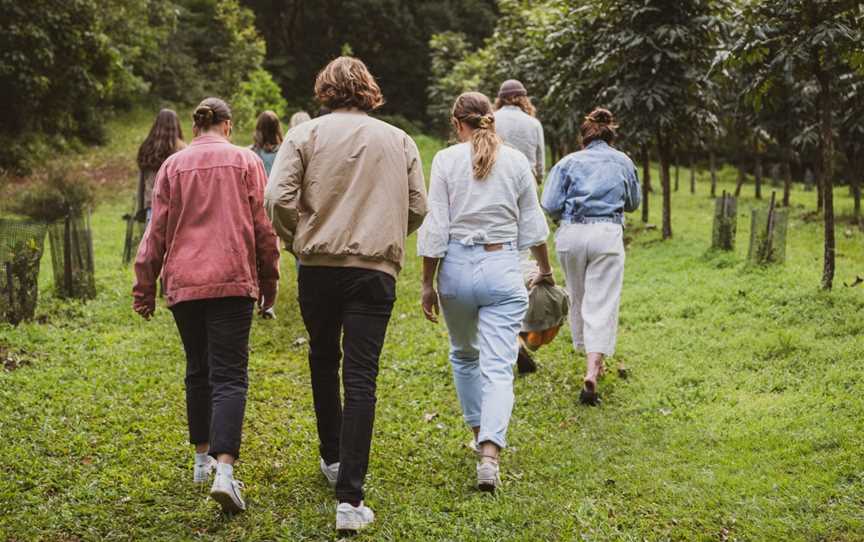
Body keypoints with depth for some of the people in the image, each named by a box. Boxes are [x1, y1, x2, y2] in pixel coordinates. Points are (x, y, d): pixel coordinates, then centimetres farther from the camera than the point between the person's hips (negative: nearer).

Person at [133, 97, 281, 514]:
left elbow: (156, 232, 7)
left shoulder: (173, 166, 8)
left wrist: (145, 289, 13)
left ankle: (203, 459, 26)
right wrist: (269, 283, 10)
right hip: (232, 282, -2)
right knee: (229, 377, -6)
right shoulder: (246, 162, 3)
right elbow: (263, 228, 2)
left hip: (183, 284, 3)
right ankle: (225, 470, -21)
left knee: (198, 371, 18)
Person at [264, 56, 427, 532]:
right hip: (377, 269, 0)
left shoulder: (305, 135, 0)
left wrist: (295, 239, 10)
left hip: (319, 265, 0)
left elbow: (278, 199, -9)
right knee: (361, 378, -3)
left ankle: (332, 458, 36)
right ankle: (350, 497, -9)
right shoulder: (399, 141, 7)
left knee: (323, 359, 22)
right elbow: (418, 208, 6)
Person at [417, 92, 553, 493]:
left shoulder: (447, 160, -3)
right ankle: (489, 455, -20)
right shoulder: (517, 161, 3)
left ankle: (479, 432, 33)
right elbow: (532, 226, 10)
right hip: (502, 267, 0)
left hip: (457, 266, 0)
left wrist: (427, 284, 1)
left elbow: (435, 228, -6)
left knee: (464, 355, 24)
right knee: (498, 367, -4)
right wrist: (545, 269, 26)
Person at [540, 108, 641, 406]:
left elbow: (550, 206, -1)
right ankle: (592, 372, -17)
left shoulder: (568, 162, 7)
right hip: (607, 234, -1)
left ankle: (592, 360, 34)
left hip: (571, 235, 1)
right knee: (602, 303, -3)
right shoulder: (623, 162, 11)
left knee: (578, 298, 19)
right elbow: (633, 203, 25)